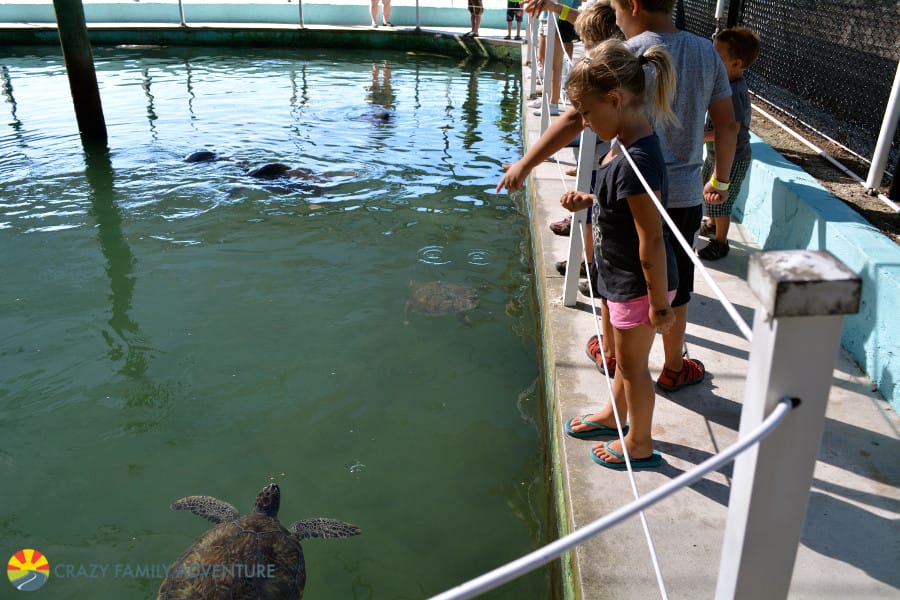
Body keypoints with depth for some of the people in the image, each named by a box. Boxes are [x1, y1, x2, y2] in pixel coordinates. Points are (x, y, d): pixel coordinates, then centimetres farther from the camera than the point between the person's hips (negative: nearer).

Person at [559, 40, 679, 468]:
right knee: (625, 355, 27)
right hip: (623, 278, 9)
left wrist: (659, 305, -23)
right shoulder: (626, 144, 0)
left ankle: (639, 445, 32)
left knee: (632, 363, 10)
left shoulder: (636, 162, -31)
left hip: (638, 285, -9)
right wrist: (588, 201, 1)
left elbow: (652, 240, -28)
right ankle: (613, 415, 50)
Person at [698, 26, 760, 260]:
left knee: (720, 200, 3)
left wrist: (701, 136, -29)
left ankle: (720, 243, 20)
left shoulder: (734, 93, -29)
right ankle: (711, 224, 50)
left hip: (732, 158, -10)